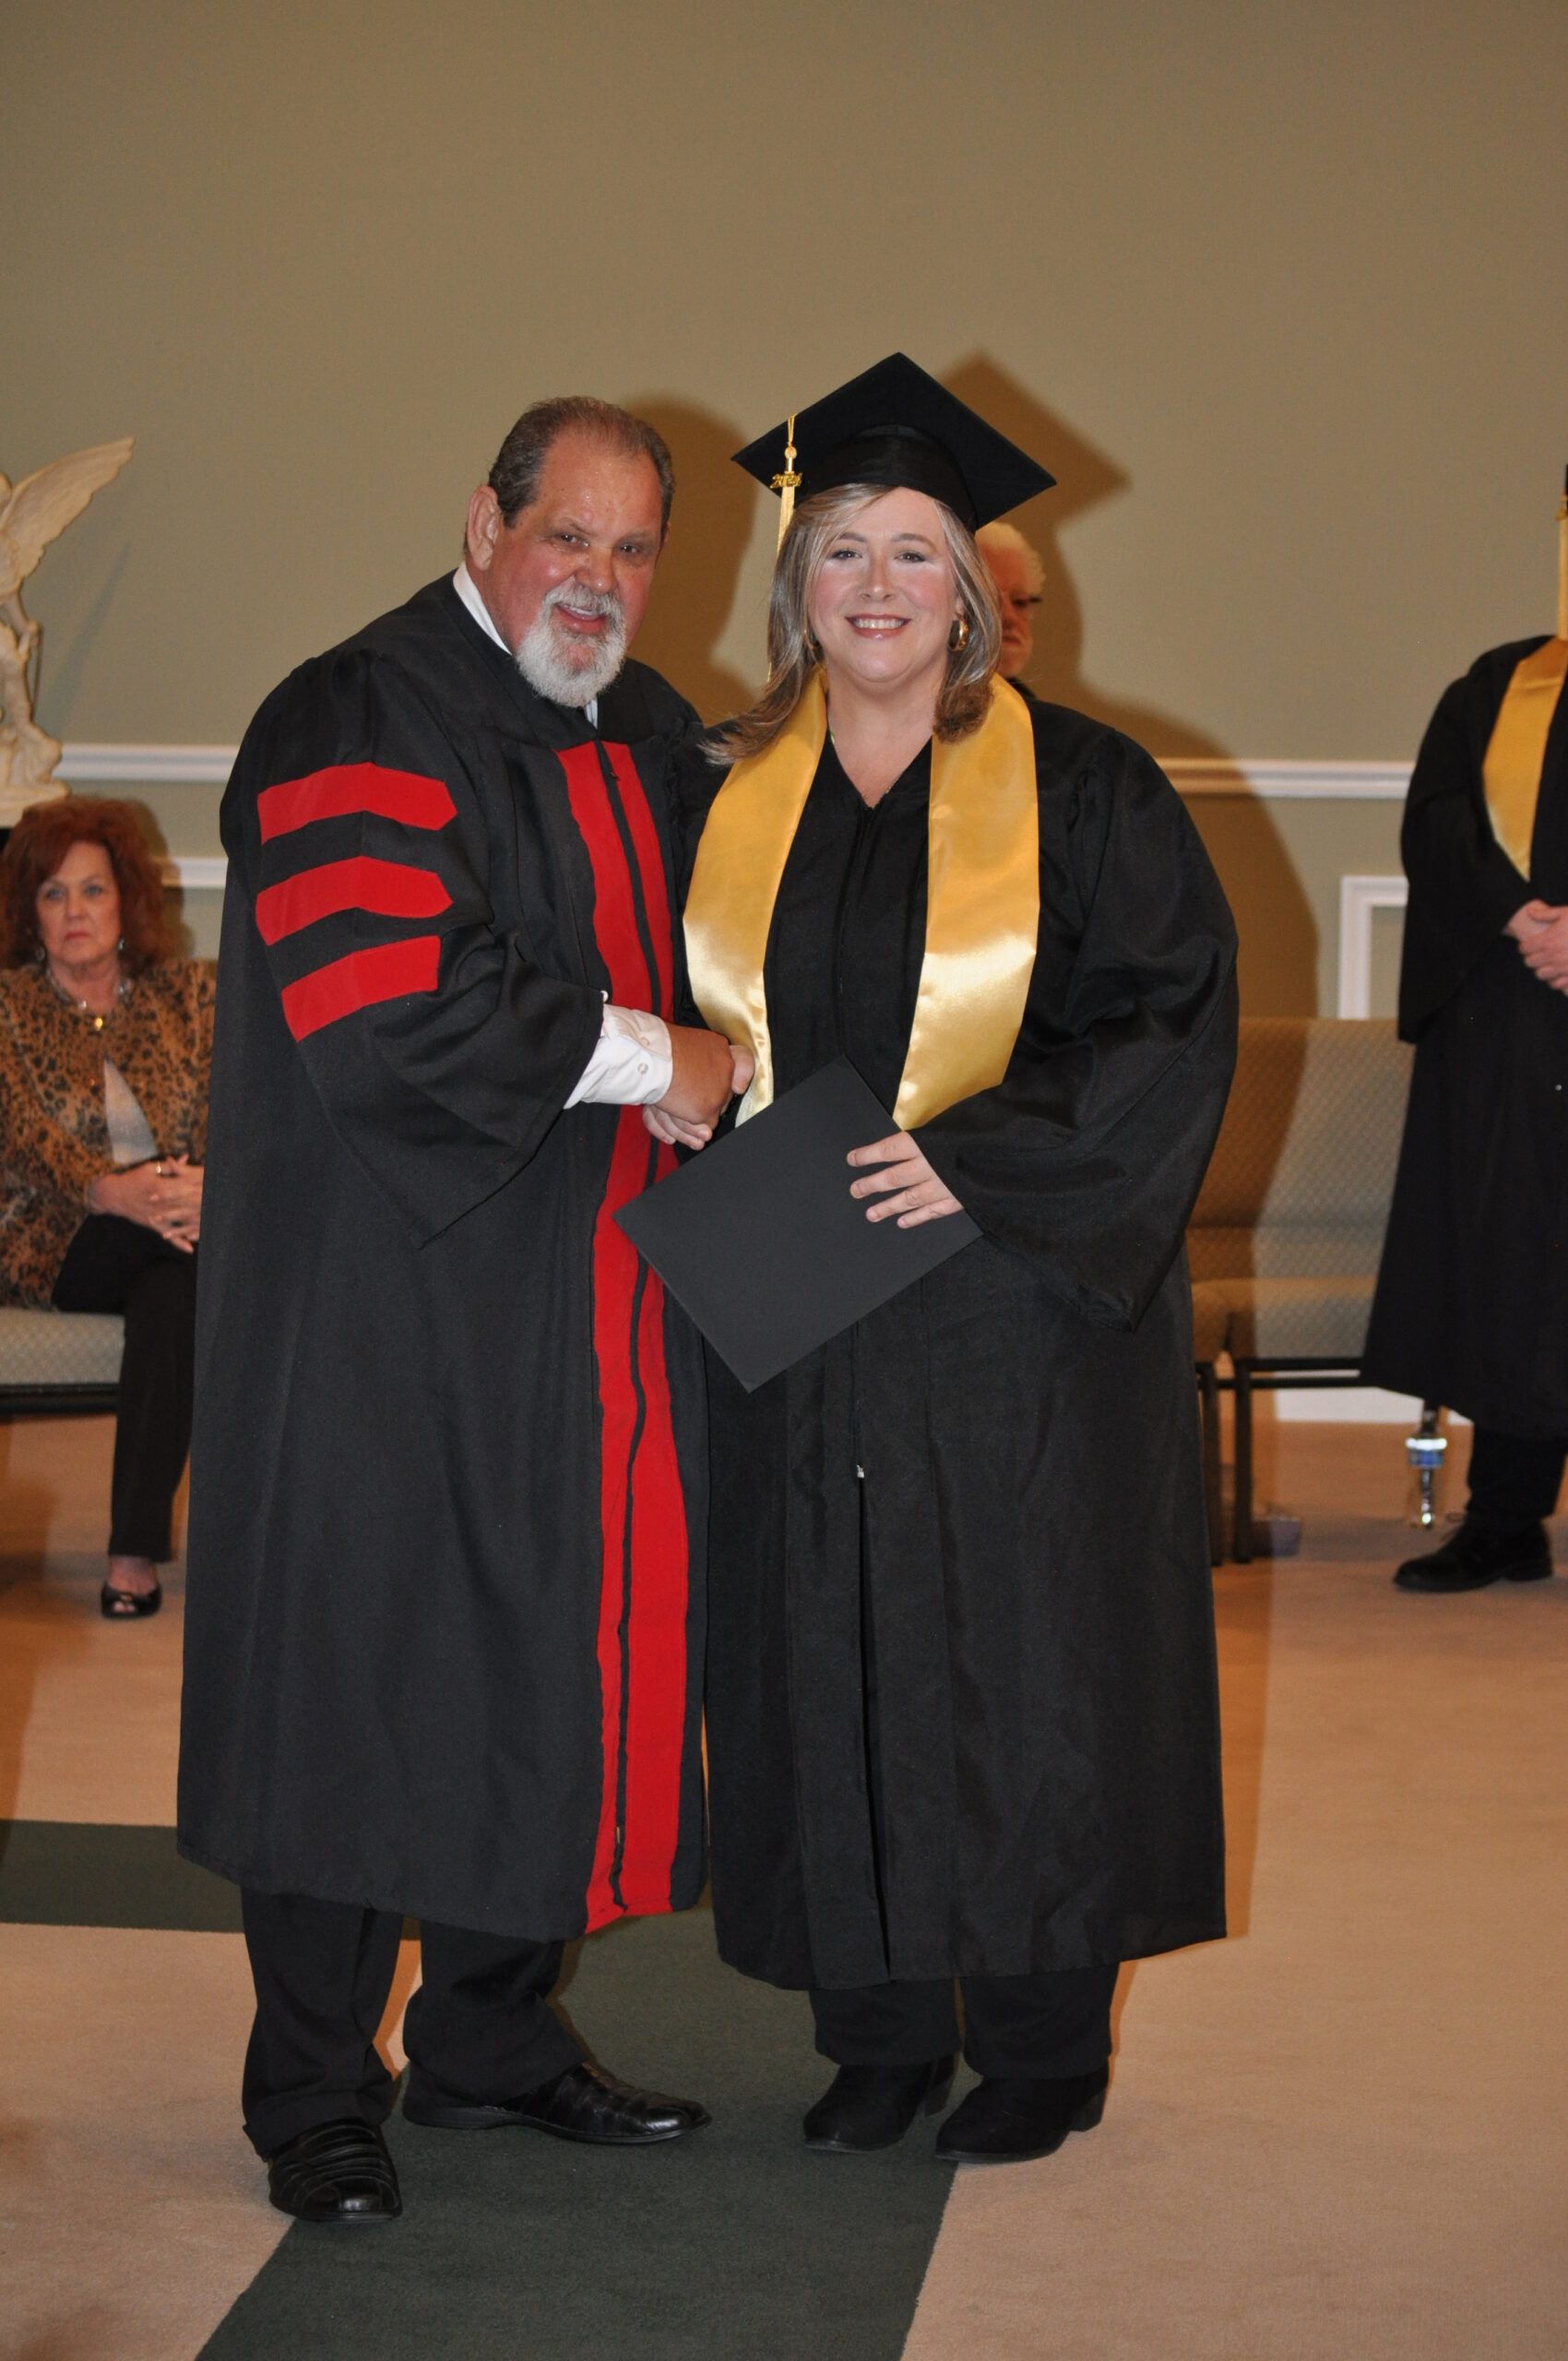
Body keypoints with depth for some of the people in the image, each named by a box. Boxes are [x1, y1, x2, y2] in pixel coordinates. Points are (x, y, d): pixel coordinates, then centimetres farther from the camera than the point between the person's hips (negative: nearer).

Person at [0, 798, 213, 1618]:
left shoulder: (189, 991, 14)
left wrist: (209, 1186, -24)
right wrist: (116, 1192, -29)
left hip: (176, 1242, 2)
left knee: (174, 1295, -34)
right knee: (190, 1249, -34)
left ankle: (136, 1550, -33)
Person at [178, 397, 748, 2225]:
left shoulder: (649, 736, 13)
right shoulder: (357, 725, -12)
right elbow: (385, 1018, -24)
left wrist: (725, 1074, 5)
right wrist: (643, 1059, -15)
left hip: (598, 1307, 7)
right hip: (394, 1303, -7)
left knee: (557, 1667, 11)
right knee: (360, 1677, 1)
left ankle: (492, 2040, 27)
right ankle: (313, 2095, 14)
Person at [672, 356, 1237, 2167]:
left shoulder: (1079, 791, -3)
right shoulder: (726, 801, 8)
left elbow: (1178, 1013, -8)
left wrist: (981, 1159, -17)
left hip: (1015, 1297, -3)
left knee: (1020, 1662, 1)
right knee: (833, 1665, 6)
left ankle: (1041, 2043, 16)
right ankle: (881, 2029, 19)